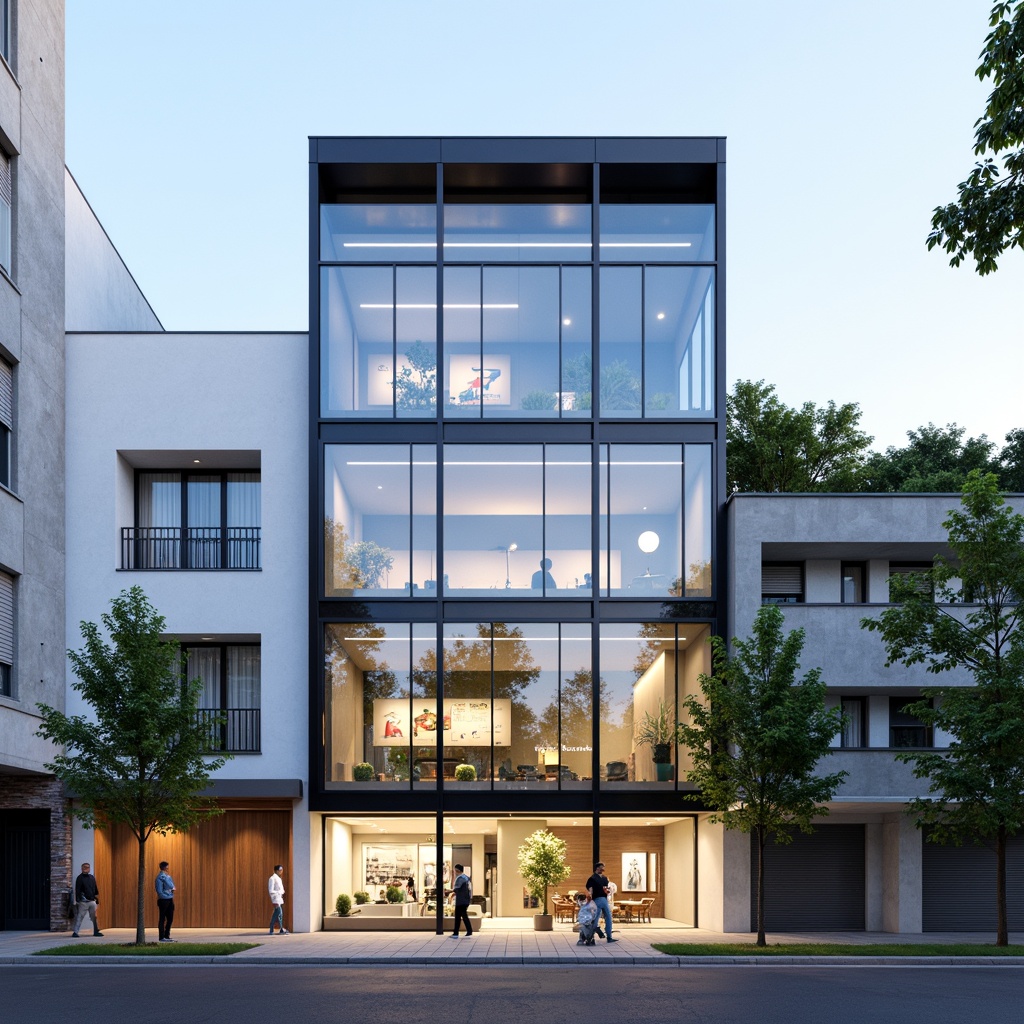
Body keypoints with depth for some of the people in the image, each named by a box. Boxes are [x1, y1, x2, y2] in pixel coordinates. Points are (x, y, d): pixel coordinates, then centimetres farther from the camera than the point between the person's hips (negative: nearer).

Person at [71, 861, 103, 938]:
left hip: (92, 901, 6)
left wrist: (97, 898, 18)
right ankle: (75, 932, -6)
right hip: (83, 902, -6)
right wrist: (77, 901, -15)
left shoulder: (92, 877, 13)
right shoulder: (80, 878, -5)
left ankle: (96, 931, 19)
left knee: (94, 917, 11)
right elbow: (77, 891, -9)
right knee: (80, 917, -7)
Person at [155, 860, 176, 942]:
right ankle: (162, 937, 0)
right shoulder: (160, 877, -11)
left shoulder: (168, 876, 15)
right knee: (162, 919, -3)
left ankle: (167, 936, 19)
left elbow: (172, 886, 6)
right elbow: (159, 891, -15)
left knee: (170, 919, 11)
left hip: (170, 900, 8)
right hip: (163, 900, -8)